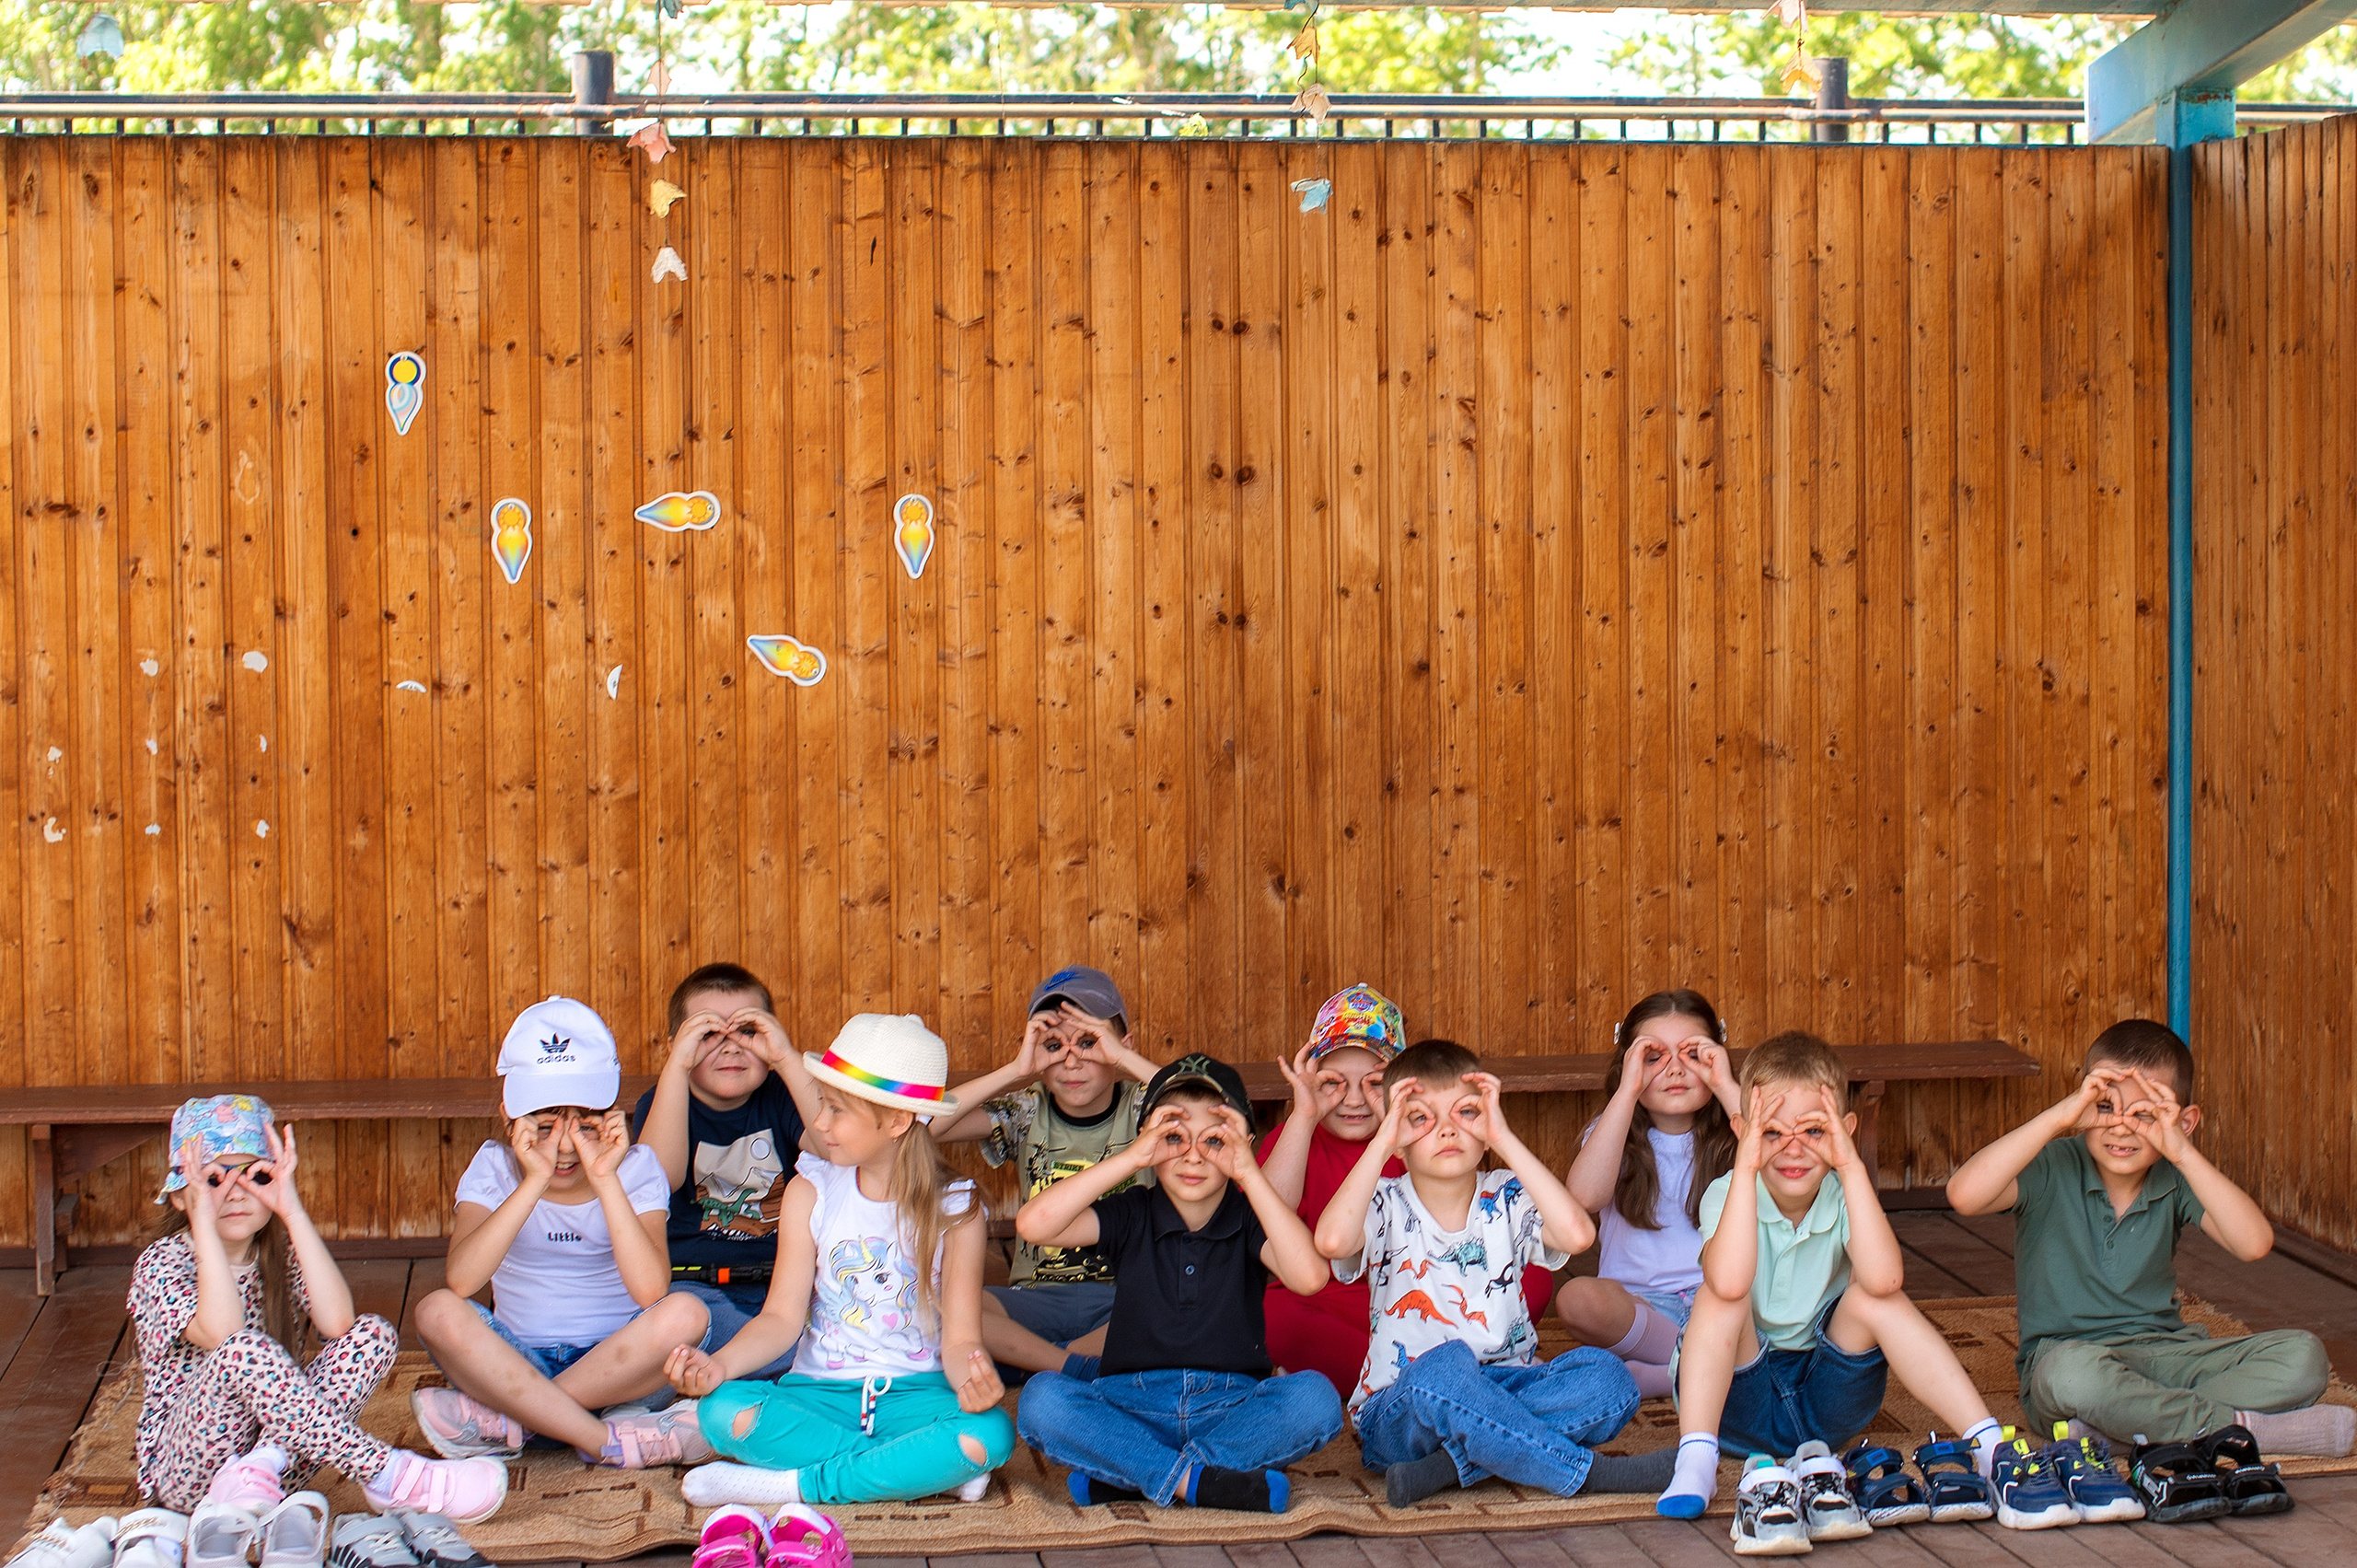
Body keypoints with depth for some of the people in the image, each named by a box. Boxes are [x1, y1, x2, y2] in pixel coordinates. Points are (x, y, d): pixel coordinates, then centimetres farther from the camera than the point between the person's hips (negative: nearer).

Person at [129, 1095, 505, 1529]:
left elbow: (337, 1323, -17)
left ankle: (260, 1471, -31)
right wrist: (204, 1221, -26)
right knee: (242, 1351, -34)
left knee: (373, 1335, -14)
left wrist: (293, 1212, -18)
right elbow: (221, 1334, -29)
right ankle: (387, 1476, -30)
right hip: (184, 1464, -5)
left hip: (273, 1431, 5)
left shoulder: (282, 1256, 6)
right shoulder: (160, 1264, -7)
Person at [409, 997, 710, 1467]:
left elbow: (651, 1291, -21)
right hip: (517, 1361, 0)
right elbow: (458, 1281, -22)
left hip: (616, 1366, 0)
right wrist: (534, 1182, -27)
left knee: (685, 1313, -30)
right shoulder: (496, 1168, -2)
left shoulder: (635, 1167, -3)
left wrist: (605, 1181, -25)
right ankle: (608, 1443, -29)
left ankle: (504, 1423, -23)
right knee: (439, 1312, -28)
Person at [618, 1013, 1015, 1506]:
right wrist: (719, 1365, -21)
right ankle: (922, 1469, -23)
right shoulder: (810, 1192, 1)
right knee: (723, 1409, -29)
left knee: (990, 1434, -34)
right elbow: (783, 1317, -2)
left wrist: (973, 1377, -30)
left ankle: (791, 1486, -25)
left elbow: (959, 1338, -6)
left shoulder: (956, 1209, -3)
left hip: (916, 1393, -1)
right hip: (823, 1390, 1)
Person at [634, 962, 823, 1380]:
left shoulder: (780, 1099, 8)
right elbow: (659, 1179, -18)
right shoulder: (663, 1103, 5)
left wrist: (788, 1059, -18)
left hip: (782, 1283, 1)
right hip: (695, 1285, -1)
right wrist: (677, 1065, -20)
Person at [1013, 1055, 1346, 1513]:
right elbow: (1033, 1225, -13)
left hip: (1232, 1408, 0)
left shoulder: (1249, 1220, 5)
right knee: (1041, 1399, -27)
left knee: (1316, 1398, -29)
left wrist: (1250, 1175, -17)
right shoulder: (1131, 1216, 5)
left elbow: (1309, 1277, -18)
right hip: (1133, 1409, 0)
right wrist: (1129, 1159, -16)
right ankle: (1201, 1481, -29)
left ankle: (1123, 1475, -26)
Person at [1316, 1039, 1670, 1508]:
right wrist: (1381, 1142, -16)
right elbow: (1332, 1240, -26)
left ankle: (1449, 1465, -30)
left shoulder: (1507, 1200, 5)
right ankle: (1589, 1471, -26)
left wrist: (1506, 1140, -14)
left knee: (1606, 1377, -23)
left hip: (1502, 1393, 3)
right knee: (1445, 1366, -37)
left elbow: (1577, 1234, -18)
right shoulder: (1386, 1206, -1)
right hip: (1399, 1412, -3)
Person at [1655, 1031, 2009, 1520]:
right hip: (1740, 1400, -1)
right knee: (1723, 1292, -28)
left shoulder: (1846, 1196, -8)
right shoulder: (1727, 1195, -14)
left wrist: (1852, 1167, -33)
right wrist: (1746, 1167, -38)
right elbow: (1728, 1283, -38)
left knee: (1873, 1296, -23)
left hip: (1826, 1405, 2)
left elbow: (1883, 1279, -32)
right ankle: (1695, 1463, -36)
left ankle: (1987, 1443, -24)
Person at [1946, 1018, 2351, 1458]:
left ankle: (2119, 1423, -26)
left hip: (2165, 1352, 4)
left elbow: (2254, 1244, -15)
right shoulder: (2053, 1170, -7)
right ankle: (2244, 1427, -22)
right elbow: (1964, 1195, -27)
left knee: (2302, 1355, -15)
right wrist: (2057, 1117, -27)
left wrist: (2182, 1151, -23)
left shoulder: (2176, 1179, 2)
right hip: (2062, 1351, -4)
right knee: (2074, 1369, -40)